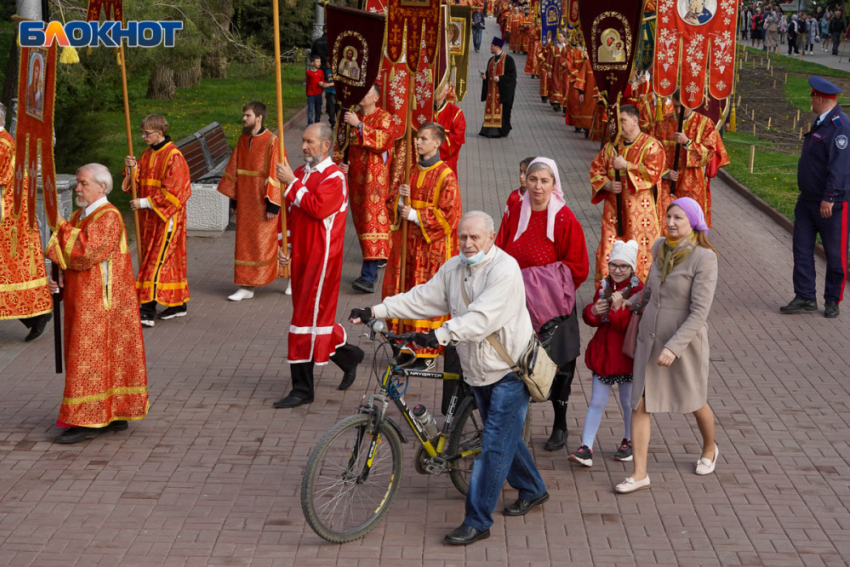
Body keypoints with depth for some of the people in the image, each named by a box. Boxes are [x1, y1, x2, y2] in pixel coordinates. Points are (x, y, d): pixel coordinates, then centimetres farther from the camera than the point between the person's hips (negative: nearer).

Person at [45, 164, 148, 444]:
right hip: (83, 298, 9)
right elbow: (72, 256, 19)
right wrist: (59, 279, 2)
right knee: (108, 356, 12)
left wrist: (63, 228, -17)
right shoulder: (80, 216, 14)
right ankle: (115, 415, 19)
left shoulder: (108, 217, -16)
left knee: (90, 356, -7)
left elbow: (86, 253, -28)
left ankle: (88, 421, -3)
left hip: (98, 300, -9)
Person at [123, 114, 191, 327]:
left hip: (167, 218, -8)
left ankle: (148, 310, -16)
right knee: (171, 260, 13)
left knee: (157, 261, -12)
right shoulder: (148, 154, 12)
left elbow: (172, 192, -19)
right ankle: (179, 304, 20)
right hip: (150, 218, 8)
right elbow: (140, 183, 14)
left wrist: (145, 203, -19)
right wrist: (134, 168, -5)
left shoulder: (173, 157, -15)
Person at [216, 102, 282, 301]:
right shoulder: (243, 140, 7)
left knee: (266, 242, 0)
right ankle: (246, 287, 14)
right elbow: (234, 170, 11)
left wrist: (273, 203, -17)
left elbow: (276, 173, -15)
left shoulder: (271, 141, -13)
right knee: (245, 243, 8)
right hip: (245, 201, 6)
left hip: (263, 202, -6)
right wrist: (233, 199, 8)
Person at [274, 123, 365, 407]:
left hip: (321, 259, -8)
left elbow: (317, 208, -27)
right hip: (301, 256, 8)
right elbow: (288, 212, 18)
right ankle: (348, 355, 36)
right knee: (315, 316, 14)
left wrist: (292, 183, -20)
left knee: (308, 318, -7)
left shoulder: (334, 178, -11)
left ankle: (303, 389, -1)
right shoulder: (300, 173, 12)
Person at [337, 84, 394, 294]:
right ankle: (371, 269, 19)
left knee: (372, 219, -14)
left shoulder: (384, 117, -3)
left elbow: (382, 139, -22)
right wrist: (340, 162, 1)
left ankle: (369, 275, -21)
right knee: (361, 220, 9)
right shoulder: (353, 116, 14)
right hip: (356, 176, 7)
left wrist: (359, 125, -23)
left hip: (374, 177, -7)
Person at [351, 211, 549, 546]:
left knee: (494, 446, -8)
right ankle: (532, 490, 43)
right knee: (505, 437, 21)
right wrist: (376, 311, -6)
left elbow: (482, 316, -32)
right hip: (478, 371, 8)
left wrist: (442, 334, -43)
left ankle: (477, 522, -4)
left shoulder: (504, 269, -20)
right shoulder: (454, 268, 5)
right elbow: (422, 299, 3)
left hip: (510, 370, -8)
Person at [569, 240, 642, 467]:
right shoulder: (604, 287, 5)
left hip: (626, 354, -4)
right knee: (596, 402, 5)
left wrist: (619, 308, -32)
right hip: (603, 352, 4)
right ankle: (586, 448, 5)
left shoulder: (638, 291, -11)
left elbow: (633, 325, -19)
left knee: (628, 402, 13)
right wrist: (594, 311, -12)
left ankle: (628, 442, 32)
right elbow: (590, 319, 10)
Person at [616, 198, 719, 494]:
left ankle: (709, 450, 45)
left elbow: (700, 312, -22)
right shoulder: (660, 247, 0)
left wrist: (674, 347, -27)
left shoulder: (704, 258, -19)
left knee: (694, 403, 16)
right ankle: (639, 473, 6)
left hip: (685, 340, -5)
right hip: (650, 336, 5)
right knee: (639, 404, 0)